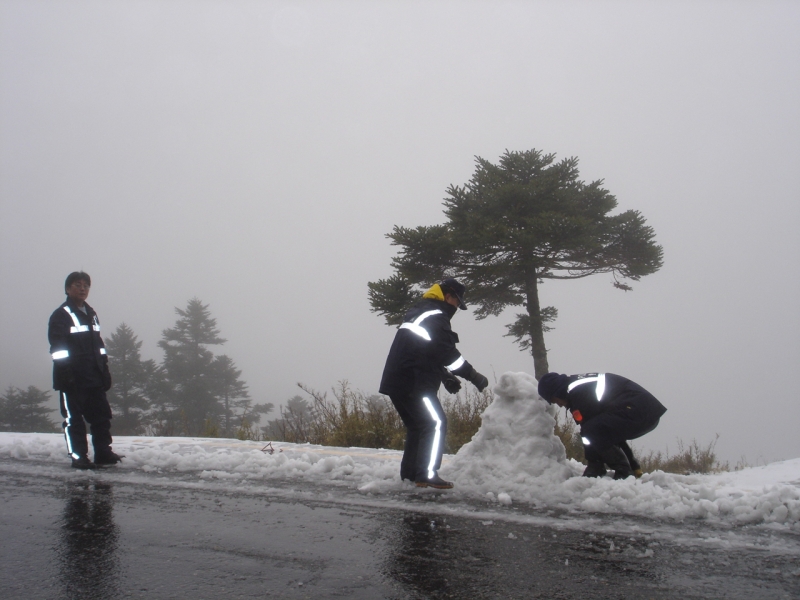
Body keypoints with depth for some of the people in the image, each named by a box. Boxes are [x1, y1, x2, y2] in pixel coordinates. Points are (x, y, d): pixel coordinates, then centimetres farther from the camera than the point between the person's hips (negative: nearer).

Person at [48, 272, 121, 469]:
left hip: (94, 376, 7)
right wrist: (64, 372, -19)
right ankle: (78, 456, 4)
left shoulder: (91, 315, 18)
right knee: (73, 417, -1)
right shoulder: (60, 315, -5)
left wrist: (105, 370, 18)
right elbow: (58, 348, -12)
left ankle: (103, 453, 13)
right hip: (72, 378, -7)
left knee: (102, 415, 6)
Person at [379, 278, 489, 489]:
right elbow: (447, 352, -16)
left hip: (397, 382, 10)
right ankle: (427, 475, -13)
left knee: (417, 425, 17)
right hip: (413, 383, -10)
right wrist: (473, 375, -8)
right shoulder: (435, 316, -11)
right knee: (436, 423, -9)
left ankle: (409, 472, 19)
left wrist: (446, 376, 21)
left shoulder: (417, 312, 22)